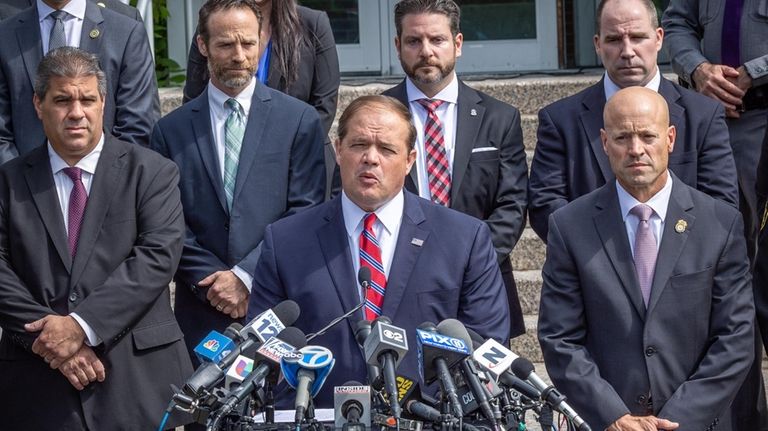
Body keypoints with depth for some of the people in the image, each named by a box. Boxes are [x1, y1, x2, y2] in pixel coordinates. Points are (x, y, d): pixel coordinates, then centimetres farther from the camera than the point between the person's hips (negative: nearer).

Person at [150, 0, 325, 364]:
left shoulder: (300, 120, 3)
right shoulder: (171, 130, 8)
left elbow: (305, 213, -2)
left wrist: (245, 275, -9)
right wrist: (212, 281, -8)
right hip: (202, 313, 1)